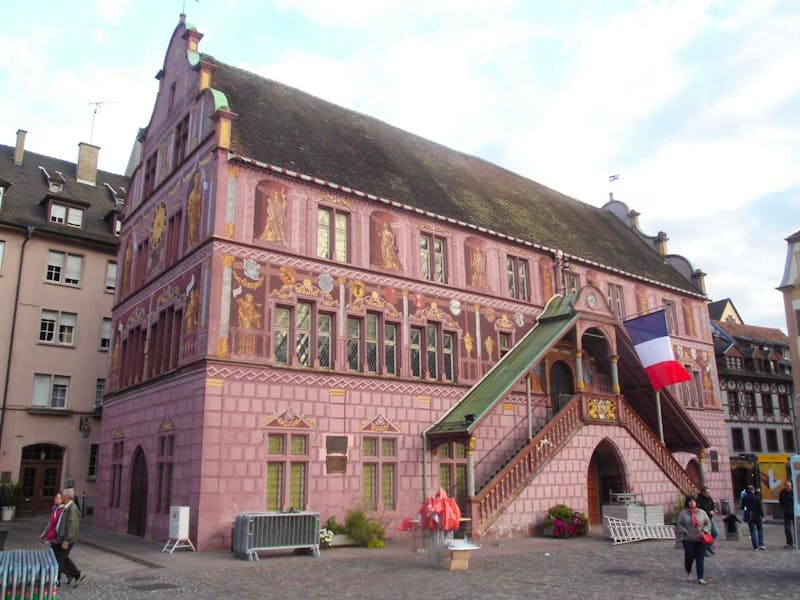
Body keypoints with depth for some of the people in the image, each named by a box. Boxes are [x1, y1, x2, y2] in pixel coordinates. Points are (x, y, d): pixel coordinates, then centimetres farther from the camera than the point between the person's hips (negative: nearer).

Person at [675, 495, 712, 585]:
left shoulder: (702, 512, 4)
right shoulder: (683, 513, 0)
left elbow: (708, 523, 8)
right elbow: (679, 524, 1)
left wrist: (704, 531, -8)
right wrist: (684, 531, -13)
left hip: (700, 540, 1)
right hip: (688, 540, -1)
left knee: (700, 559, -1)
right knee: (689, 556, -4)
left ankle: (700, 578, 5)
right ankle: (688, 572, 24)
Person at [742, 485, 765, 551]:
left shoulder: (744, 498, -2)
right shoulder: (756, 498, -11)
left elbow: (743, 507, 5)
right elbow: (760, 508, -11)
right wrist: (762, 516, -4)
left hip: (749, 516, 2)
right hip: (757, 516, -2)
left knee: (752, 531, 7)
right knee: (760, 530, 15)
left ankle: (756, 547, 5)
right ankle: (761, 544, 7)